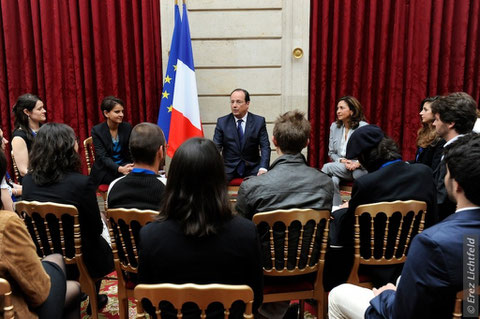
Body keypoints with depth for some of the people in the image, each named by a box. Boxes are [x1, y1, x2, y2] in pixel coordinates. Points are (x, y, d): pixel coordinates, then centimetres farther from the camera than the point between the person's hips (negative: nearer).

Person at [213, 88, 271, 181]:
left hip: (252, 168, 0)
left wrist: (263, 168, -21)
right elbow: (216, 147, 0)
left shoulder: (259, 121, 2)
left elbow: (265, 147, -4)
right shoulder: (222, 122, 4)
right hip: (229, 168, 0)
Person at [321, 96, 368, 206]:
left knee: (327, 167, -28)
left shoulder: (363, 127, -5)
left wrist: (357, 163, -24)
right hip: (340, 168, 3)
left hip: (360, 169, -3)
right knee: (333, 180, -32)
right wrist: (342, 161, -10)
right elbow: (331, 153, 11)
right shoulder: (334, 126, 9)